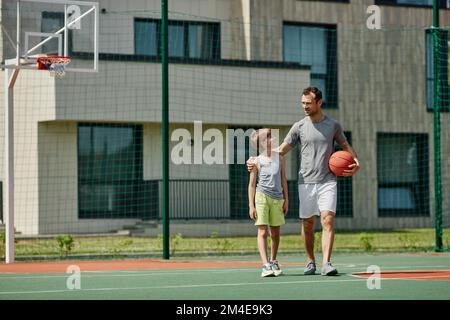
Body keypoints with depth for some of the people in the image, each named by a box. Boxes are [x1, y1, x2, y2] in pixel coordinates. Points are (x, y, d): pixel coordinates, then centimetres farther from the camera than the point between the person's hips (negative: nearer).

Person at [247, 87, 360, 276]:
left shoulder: (333, 125, 7)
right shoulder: (299, 127, 5)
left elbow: (345, 146, 19)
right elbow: (281, 150, 5)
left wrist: (355, 160, -1)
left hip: (327, 181, -1)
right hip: (306, 181, 1)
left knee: (327, 219, -15)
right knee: (307, 223, 4)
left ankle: (326, 263, -20)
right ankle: (310, 262, 18)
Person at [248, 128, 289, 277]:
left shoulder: (280, 158, 7)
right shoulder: (257, 162, -2)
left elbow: (283, 180, 13)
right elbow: (252, 184, 0)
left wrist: (286, 200, 10)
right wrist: (251, 205, -5)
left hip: (277, 198, 4)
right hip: (262, 197, -4)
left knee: (275, 233, 11)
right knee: (263, 232, -8)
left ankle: (273, 261, 28)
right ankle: (266, 265, -14)